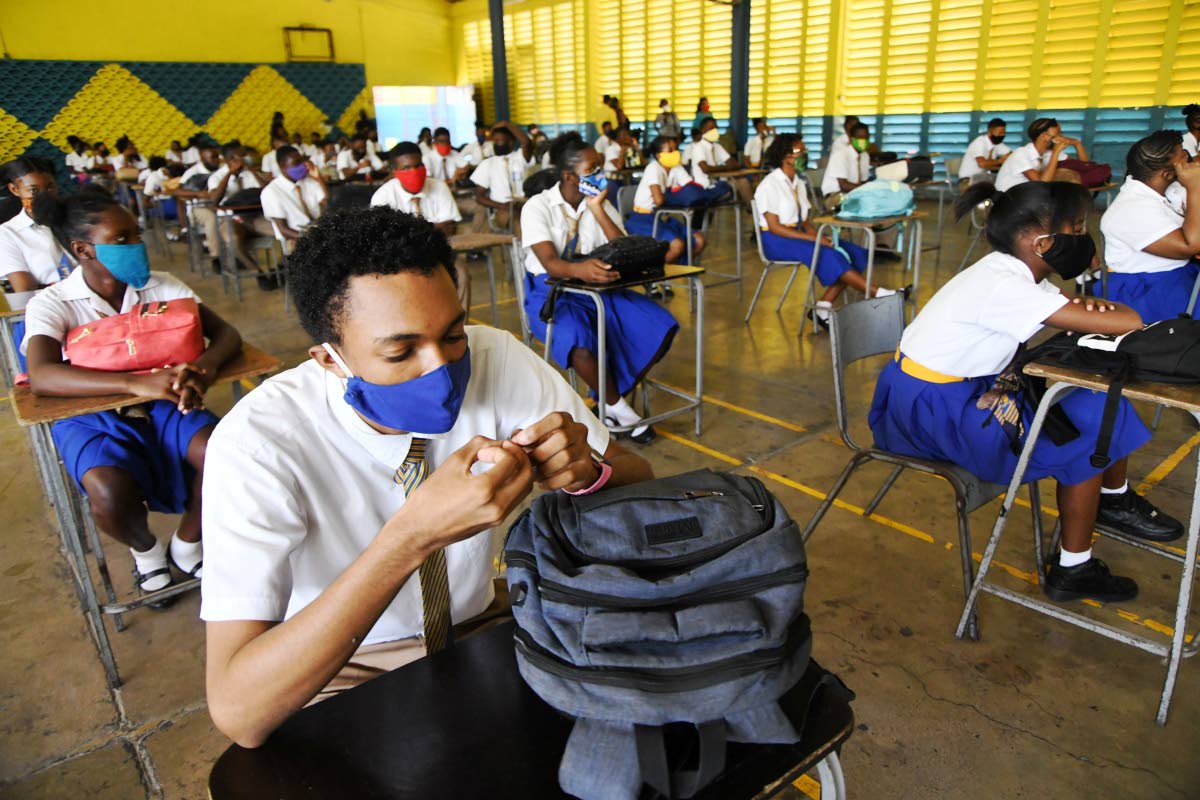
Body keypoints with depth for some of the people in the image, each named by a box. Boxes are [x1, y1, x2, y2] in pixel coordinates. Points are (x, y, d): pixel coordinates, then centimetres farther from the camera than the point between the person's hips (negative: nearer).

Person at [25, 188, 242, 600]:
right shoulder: (51, 304, -10)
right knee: (112, 493, -33)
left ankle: (186, 545, 6)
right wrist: (136, 383, -43)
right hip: (92, 415, -2)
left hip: (162, 404, 3)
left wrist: (205, 365, -32)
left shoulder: (161, 286, 0)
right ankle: (145, 550, 6)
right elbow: (41, 377, -27)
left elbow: (226, 332, -7)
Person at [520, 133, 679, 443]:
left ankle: (611, 399, -5)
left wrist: (597, 209, -14)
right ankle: (619, 409, -14)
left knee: (660, 326, -18)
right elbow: (550, 262, -24)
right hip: (551, 292, -5)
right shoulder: (537, 207, -8)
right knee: (579, 341, -39)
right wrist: (579, 270, -47)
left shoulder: (601, 204, 7)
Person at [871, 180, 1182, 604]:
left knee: (1100, 398, 8)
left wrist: (1091, 309, -18)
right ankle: (1073, 570, 7)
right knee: (1087, 429, -7)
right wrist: (1108, 311, -7)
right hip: (930, 409, -9)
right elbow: (1129, 324, -29)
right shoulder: (1001, 287, -27)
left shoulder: (1014, 273, 2)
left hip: (963, 391, 9)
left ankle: (1115, 498, 34)